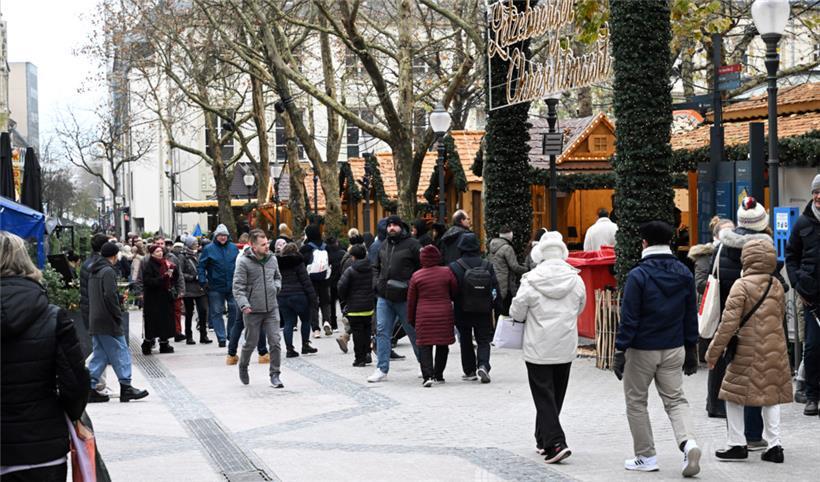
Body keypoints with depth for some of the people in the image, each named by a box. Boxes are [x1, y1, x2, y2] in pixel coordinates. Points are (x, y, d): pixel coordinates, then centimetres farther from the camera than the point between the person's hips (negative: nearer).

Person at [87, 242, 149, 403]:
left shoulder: (94, 272, 16)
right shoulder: (108, 271, -13)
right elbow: (110, 296, -21)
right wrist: (119, 316, -12)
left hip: (95, 322, 9)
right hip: (108, 322, -9)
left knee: (99, 355, 11)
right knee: (120, 353, -2)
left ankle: (90, 388, 8)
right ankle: (126, 387, -1)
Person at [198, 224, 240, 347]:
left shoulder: (233, 248, 6)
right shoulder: (209, 249, -2)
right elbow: (201, 266, -1)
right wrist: (203, 281, -9)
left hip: (232, 286, 2)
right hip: (215, 287, -2)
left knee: (234, 310, 2)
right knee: (216, 312, 1)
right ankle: (221, 338, 7)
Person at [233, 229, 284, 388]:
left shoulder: (272, 259, 5)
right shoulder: (244, 262, -12)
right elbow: (238, 286, -15)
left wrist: (276, 286, 0)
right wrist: (244, 304, -27)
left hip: (271, 309, 4)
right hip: (253, 310, -3)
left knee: (275, 342, -4)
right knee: (251, 343, 10)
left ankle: (275, 375, 5)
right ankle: (243, 367, 38)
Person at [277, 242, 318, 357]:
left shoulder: (276, 263, 9)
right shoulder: (297, 262, -7)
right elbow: (305, 280, -10)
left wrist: (275, 297, 13)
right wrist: (312, 296, -8)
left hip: (281, 297, 5)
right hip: (297, 295, -5)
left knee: (288, 323, 7)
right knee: (306, 319, 11)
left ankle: (289, 349, 3)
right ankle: (305, 345, 11)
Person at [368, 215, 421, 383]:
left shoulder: (411, 244, -7)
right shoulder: (384, 245, 12)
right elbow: (376, 267, 25)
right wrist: (377, 282, 9)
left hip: (404, 298, -5)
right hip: (384, 297, 5)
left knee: (413, 331, 7)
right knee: (382, 331, 1)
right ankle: (382, 369, 6)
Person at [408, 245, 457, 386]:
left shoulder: (416, 276, 0)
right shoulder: (446, 272, -2)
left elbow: (411, 300, 5)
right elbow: (455, 292, 6)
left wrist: (411, 319, 15)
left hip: (424, 315, -1)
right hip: (444, 314, 1)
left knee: (424, 346, 1)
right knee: (442, 345, 13)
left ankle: (427, 375, -15)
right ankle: (438, 375, 19)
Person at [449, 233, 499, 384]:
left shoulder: (455, 267, -11)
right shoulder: (487, 266, -2)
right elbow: (495, 289, -2)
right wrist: (490, 306, 9)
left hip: (463, 311, -1)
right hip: (484, 311, 2)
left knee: (465, 341, 13)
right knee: (483, 340, 9)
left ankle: (470, 372, 15)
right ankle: (483, 365, -13)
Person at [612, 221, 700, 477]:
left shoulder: (638, 275, -14)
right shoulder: (684, 274, 3)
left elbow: (628, 318, -15)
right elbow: (691, 316, 9)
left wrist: (619, 351, -10)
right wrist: (691, 350, 16)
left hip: (642, 350, -4)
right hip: (674, 350, 5)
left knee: (636, 402, 11)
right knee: (675, 399, 12)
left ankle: (646, 456, 16)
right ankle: (688, 442, -14)